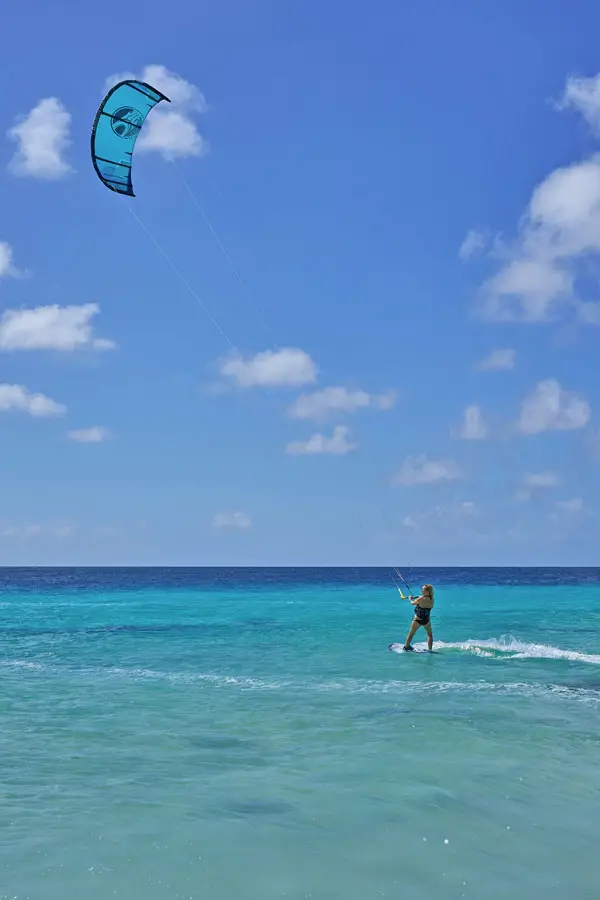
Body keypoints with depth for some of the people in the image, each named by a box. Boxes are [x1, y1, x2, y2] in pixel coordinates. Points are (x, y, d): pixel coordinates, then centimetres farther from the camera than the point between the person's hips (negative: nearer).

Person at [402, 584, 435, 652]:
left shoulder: (421, 599, -21)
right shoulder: (431, 599, -9)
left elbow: (413, 603, -3)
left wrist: (410, 599, 20)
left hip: (417, 620, -3)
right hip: (426, 620, 3)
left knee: (411, 634, 15)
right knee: (430, 635, 20)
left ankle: (406, 647, 27)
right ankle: (430, 649, 16)